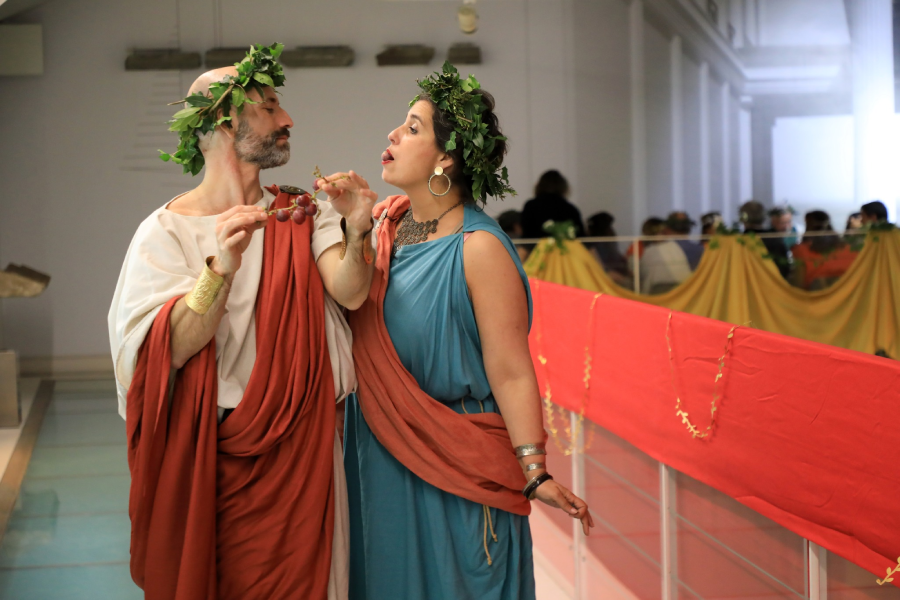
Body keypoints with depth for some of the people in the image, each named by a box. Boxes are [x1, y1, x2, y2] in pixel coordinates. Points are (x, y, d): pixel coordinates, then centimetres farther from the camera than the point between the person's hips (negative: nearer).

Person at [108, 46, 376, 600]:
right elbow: (167, 349, -18)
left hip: (301, 450, 3)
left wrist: (356, 236, -33)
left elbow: (349, 293, -13)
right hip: (213, 459, -3)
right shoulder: (166, 230, -6)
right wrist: (221, 269, -32)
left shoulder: (303, 216, 4)